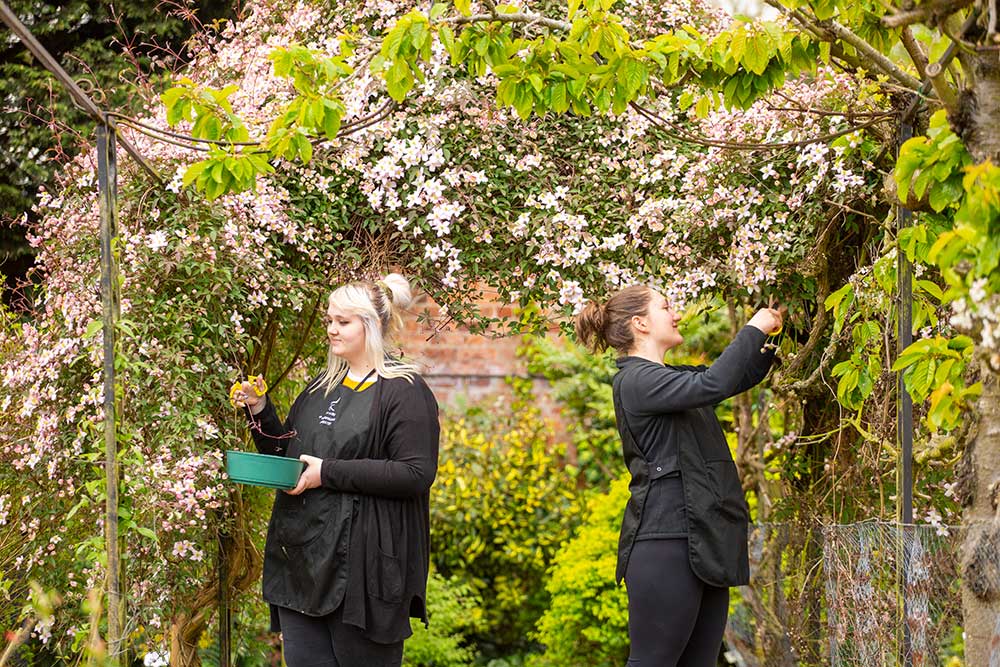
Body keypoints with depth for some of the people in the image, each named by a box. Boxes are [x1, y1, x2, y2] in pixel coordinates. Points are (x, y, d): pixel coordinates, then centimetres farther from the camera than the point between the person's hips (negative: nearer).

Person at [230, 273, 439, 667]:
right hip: (304, 553, 7)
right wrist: (261, 413, 5)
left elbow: (417, 473, -16)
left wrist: (329, 472, -17)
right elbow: (286, 454, 23)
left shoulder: (403, 393, -7)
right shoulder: (322, 389, 16)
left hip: (362, 559, -7)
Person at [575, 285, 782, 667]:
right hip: (666, 541, -10)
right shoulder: (636, 380, -9)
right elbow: (712, 385, -23)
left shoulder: (669, 378, 21)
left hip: (703, 544, 10)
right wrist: (754, 330, -12)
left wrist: (773, 336, 15)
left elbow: (742, 376, 30)